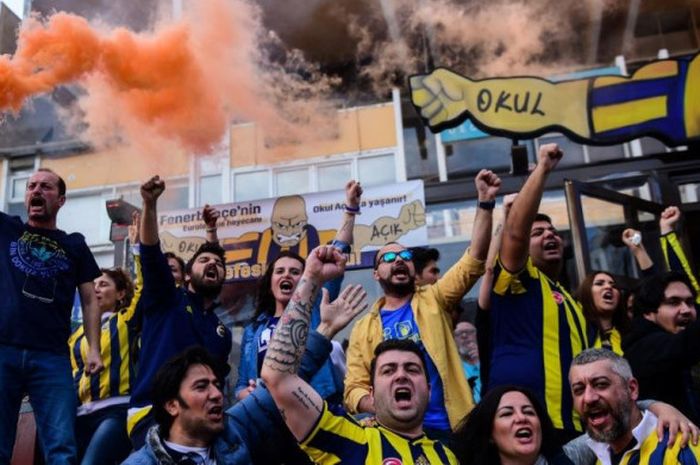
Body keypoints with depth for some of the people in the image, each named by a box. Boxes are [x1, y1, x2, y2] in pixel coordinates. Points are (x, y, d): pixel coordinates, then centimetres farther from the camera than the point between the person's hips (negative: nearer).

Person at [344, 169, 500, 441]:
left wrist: (485, 202, -14)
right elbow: (354, 389, 4)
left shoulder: (433, 301, 6)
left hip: (447, 427, 0)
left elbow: (474, 259, -4)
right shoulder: (363, 328, 8)